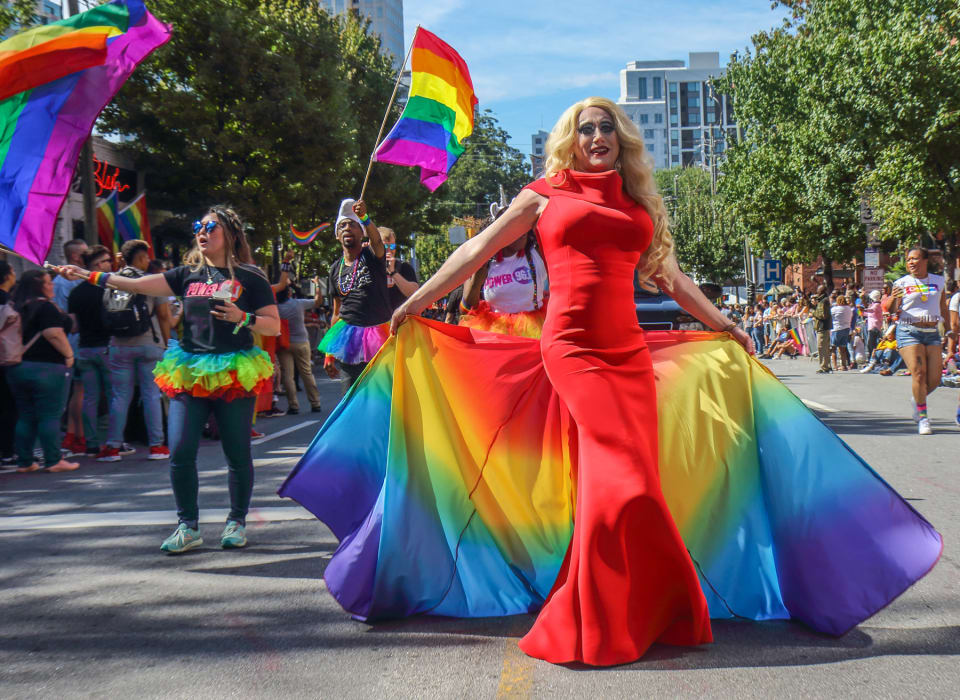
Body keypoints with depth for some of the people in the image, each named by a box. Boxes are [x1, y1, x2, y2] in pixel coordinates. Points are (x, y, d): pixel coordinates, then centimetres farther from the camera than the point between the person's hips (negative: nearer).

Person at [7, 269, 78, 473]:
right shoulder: (45, 307, -12)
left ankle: (24, 461, 14)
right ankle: (53, 461, -1)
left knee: (25, 416, 12)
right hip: (46, 367, -8)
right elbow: (54, 334, -20)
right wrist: (68, 354, -11)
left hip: (17, 368, 8)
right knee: (50, 416, -3)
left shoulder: (17, 307, 13)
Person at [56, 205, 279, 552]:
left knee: (238, 454, 2)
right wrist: (90, 276, -3)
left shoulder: (249, 277, 2)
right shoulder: (188, 274, 12)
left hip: (234, 375, -3)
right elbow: (139, 285, 4)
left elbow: (274, 326, 1)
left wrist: (242, 318, -16)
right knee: (180, 453, -4)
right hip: (189, 374, 3)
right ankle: (188, 527, 9)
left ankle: (237, 522, 21)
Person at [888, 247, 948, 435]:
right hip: (909, 332, -3)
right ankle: (922, 418, -6)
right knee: (918, 373, -14)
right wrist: (894, 299, -22)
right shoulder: (902, 283, 2)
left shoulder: (938, 281, 11)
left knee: (935, 379, -2)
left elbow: (943, 308, 21)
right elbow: (893, 310, -2)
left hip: (932, 333, 3)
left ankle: (917, 400, 30)